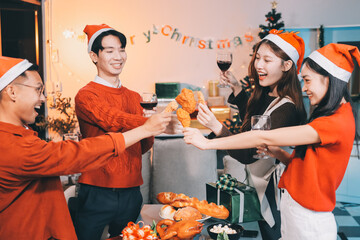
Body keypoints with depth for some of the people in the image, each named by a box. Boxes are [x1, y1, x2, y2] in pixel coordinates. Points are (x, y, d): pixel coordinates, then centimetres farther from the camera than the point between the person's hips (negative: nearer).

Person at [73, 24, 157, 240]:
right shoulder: (86, 96, -7)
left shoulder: (134, 97, 12)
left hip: (131, 194, 5)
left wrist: (149, 136, -7)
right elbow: (114, 121, -26)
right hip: (98, 194, -5)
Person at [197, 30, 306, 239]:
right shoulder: (267, 95, 1)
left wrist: (217, 127, -39)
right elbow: (251, 121, 21)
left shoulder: (286, 109, -27)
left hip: (272, 189, -9)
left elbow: (249, 155, -30)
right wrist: (236, 88, 12)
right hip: (259, 184, 9)